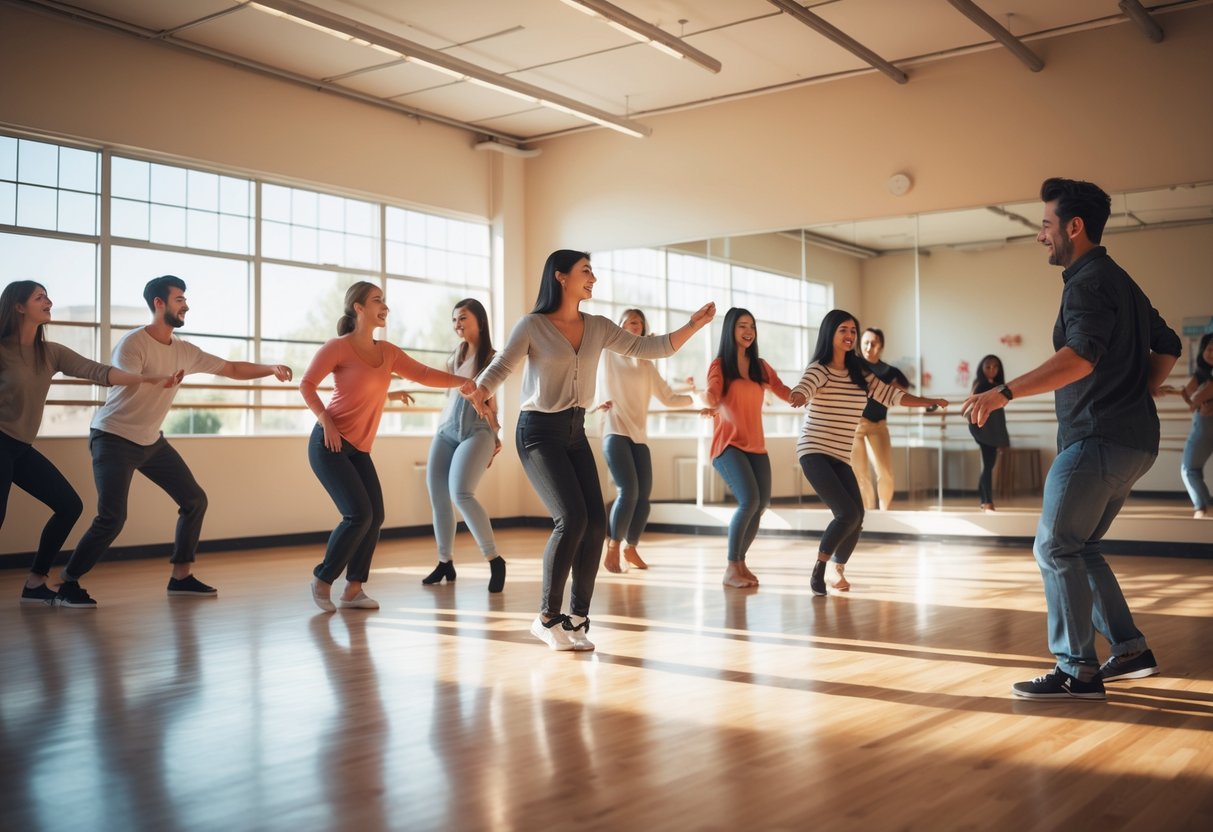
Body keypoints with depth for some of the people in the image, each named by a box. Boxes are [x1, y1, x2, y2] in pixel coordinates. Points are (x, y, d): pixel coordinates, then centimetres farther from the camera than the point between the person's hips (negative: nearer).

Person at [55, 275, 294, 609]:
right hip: (114, 439, -8)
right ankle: (68, 585, 0)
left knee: (195, 500, 5)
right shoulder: (133, 343, -17)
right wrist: (165, 380, -33)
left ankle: (181, 577, 17)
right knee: (112, 518, -17)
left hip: (151, 440, 8)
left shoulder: (184, 350, 4)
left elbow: (233, 369, 8)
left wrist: (271, 368, -2)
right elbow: (126, 387, -33)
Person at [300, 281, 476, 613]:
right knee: (359, 514, -15)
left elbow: (423, 374, 5)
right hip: (329, 445, -7)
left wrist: (461, 381, -8)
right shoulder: (338, 347, -9)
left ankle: (353, 588, 9)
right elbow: (307, 384, -10)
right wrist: (326, 421, -20)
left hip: (359, 449, 7)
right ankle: (322, 580, 3)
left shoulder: (387, 352, 9)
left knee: (376, 515, -2)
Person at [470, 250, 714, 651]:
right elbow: (499, 368, -12)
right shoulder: (532, 326, -7)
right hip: (538, 431, -6)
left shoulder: (598, 328, 7)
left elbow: (649, 348, 5)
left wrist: (693, 325, -6)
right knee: (572, 518, -20)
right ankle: (548, 617, -5)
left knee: (596, 522, -5)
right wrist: (473, 397, -31)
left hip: (575, 432, 6)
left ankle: (578, 618, 9)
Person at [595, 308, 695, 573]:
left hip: (639, 436, 4)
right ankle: (612, 549, -4)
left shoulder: (647, 365, 17)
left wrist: (698, 398, 3)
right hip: (615, 432, -4)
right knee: (628, 490, -18)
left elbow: (668, 397, 15)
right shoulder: (608, 355, 6)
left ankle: (631, 548, 18)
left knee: (644, 494, -3)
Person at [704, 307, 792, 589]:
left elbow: (787, 394, 9)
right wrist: (704, 395, -40)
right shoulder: (720, 365, -1)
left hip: (756, 445, 6)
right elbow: (712, 398, -17)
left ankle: (741, 562, 21)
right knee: (749, 500, -21)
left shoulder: (760, 367, 12)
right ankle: (731, 569, -10)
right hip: (729, 444, -5)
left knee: (761, 504, 0)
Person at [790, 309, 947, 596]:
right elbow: (803, 389, -27)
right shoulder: (818, 369, -7)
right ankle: (818, 570, -2)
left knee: (856, 519, -2)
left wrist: (929, 402, 11)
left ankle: (836, 568, 25)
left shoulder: (859, 374, 12)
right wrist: (797, 398, -51)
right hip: (814, 452, -6)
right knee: (847, 513, -20)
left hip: (842, 457, 6)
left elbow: (891, 395, 16)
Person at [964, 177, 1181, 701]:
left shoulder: (1089, 282, -13)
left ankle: (1077, 671, -3)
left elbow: (1080, 358, -29)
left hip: (1098, 439, -10)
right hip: (1132, 441, 10)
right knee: (1080, 547, 16)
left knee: (1056, 549, -6)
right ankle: (1130, 650, 18)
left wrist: (1004, 393, -32)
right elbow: (1168, 345, 28)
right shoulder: (1118, 281, 19)